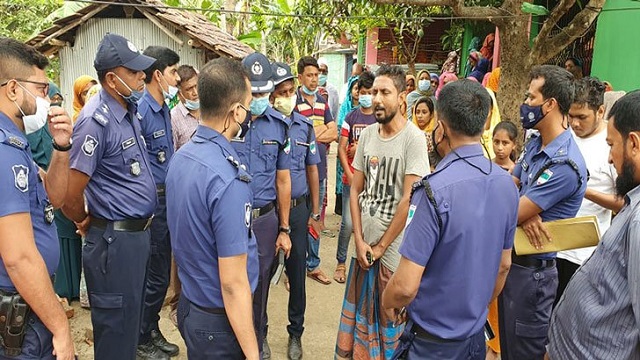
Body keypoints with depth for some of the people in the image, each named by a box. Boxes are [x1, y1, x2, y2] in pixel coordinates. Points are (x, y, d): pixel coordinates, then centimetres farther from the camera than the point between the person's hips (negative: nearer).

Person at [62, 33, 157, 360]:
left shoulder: (129, 109, 7)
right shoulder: (97, 121, -20)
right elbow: (70, 196, -19)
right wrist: (86, 223, 0)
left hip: (138, 232, 8)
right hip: (115, 239, -8)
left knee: (133, 320, 22)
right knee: (116, 329, 7)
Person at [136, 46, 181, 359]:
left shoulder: (164, 108, 11)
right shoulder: (140, 110, -18)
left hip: (166, 197, 9)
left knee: (161, 273, 18)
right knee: (154, 275, 2)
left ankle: (152, 331, 34)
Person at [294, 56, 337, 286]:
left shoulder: (322, 102, 12)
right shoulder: (294, 102, -10)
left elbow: (334, 133, 5)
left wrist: (312, 135, -9)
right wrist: (323, 131, -9)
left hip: (319, 169, 7)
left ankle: (313, 265, 29)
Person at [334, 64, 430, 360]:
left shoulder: (414, 138, -14)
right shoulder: (367, 134, 3)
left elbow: (408, 199, -16)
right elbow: (355, 190, 5)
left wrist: (381, 247, -11)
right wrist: (359, 241, -2)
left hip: (394, 250, -5)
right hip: (363, 245, 5)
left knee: (389, 317, 9)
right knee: (359, 309, 17)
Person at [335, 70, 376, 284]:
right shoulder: (350, 117, 6)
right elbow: (341, 149, 3)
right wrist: (349, 174, -6)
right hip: (351, 178, 1)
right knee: (348, 223, 1)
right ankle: (341, 263, 18)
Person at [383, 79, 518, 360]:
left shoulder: (434, 191, -27)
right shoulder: (507, 184, -6)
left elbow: (405, 286, -26)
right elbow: (503, 265, 7)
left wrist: (387, 303, -5)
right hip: (476, 332, 6)